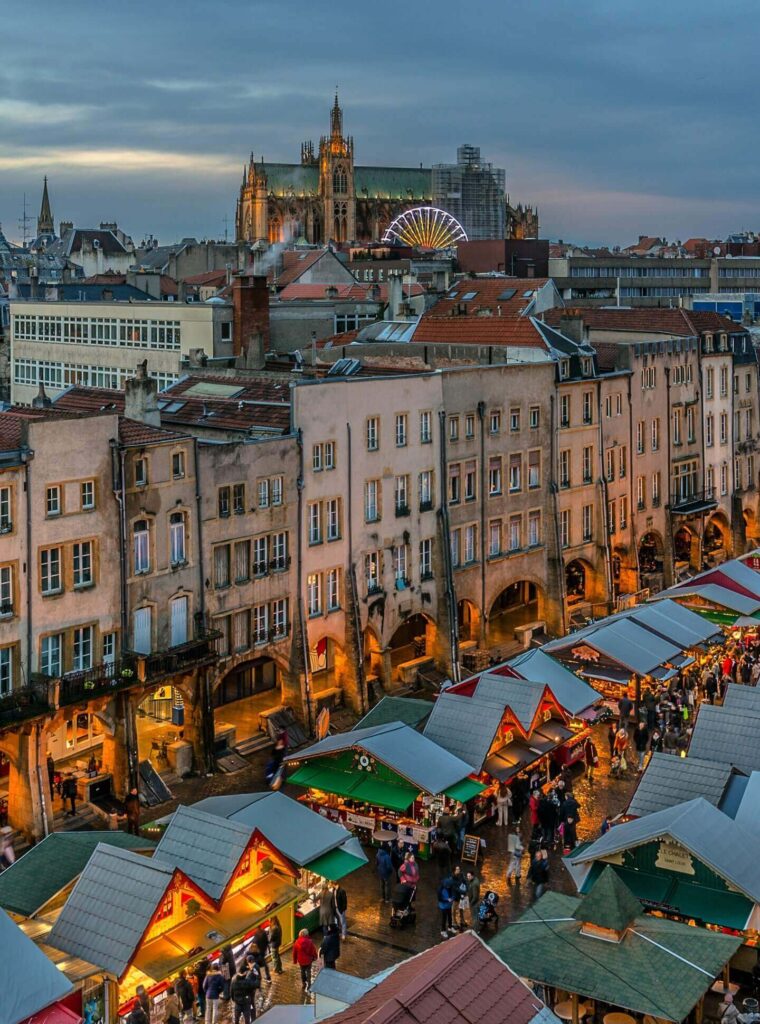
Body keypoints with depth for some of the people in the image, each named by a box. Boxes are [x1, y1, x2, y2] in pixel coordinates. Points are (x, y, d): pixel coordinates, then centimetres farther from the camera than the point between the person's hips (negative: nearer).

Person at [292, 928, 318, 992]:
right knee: (308, 971, 14)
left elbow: (294, 952, -2)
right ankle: (308, 984, 15)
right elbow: (313, 951, -10)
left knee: (302, 971, 21)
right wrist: (314, 957, 9)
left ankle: (303, 983, 31)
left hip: (301, 960, 2)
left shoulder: (297, 942, -11)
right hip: (308, 960, -2)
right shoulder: (309, 942, -19)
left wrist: (295, 960, 11)